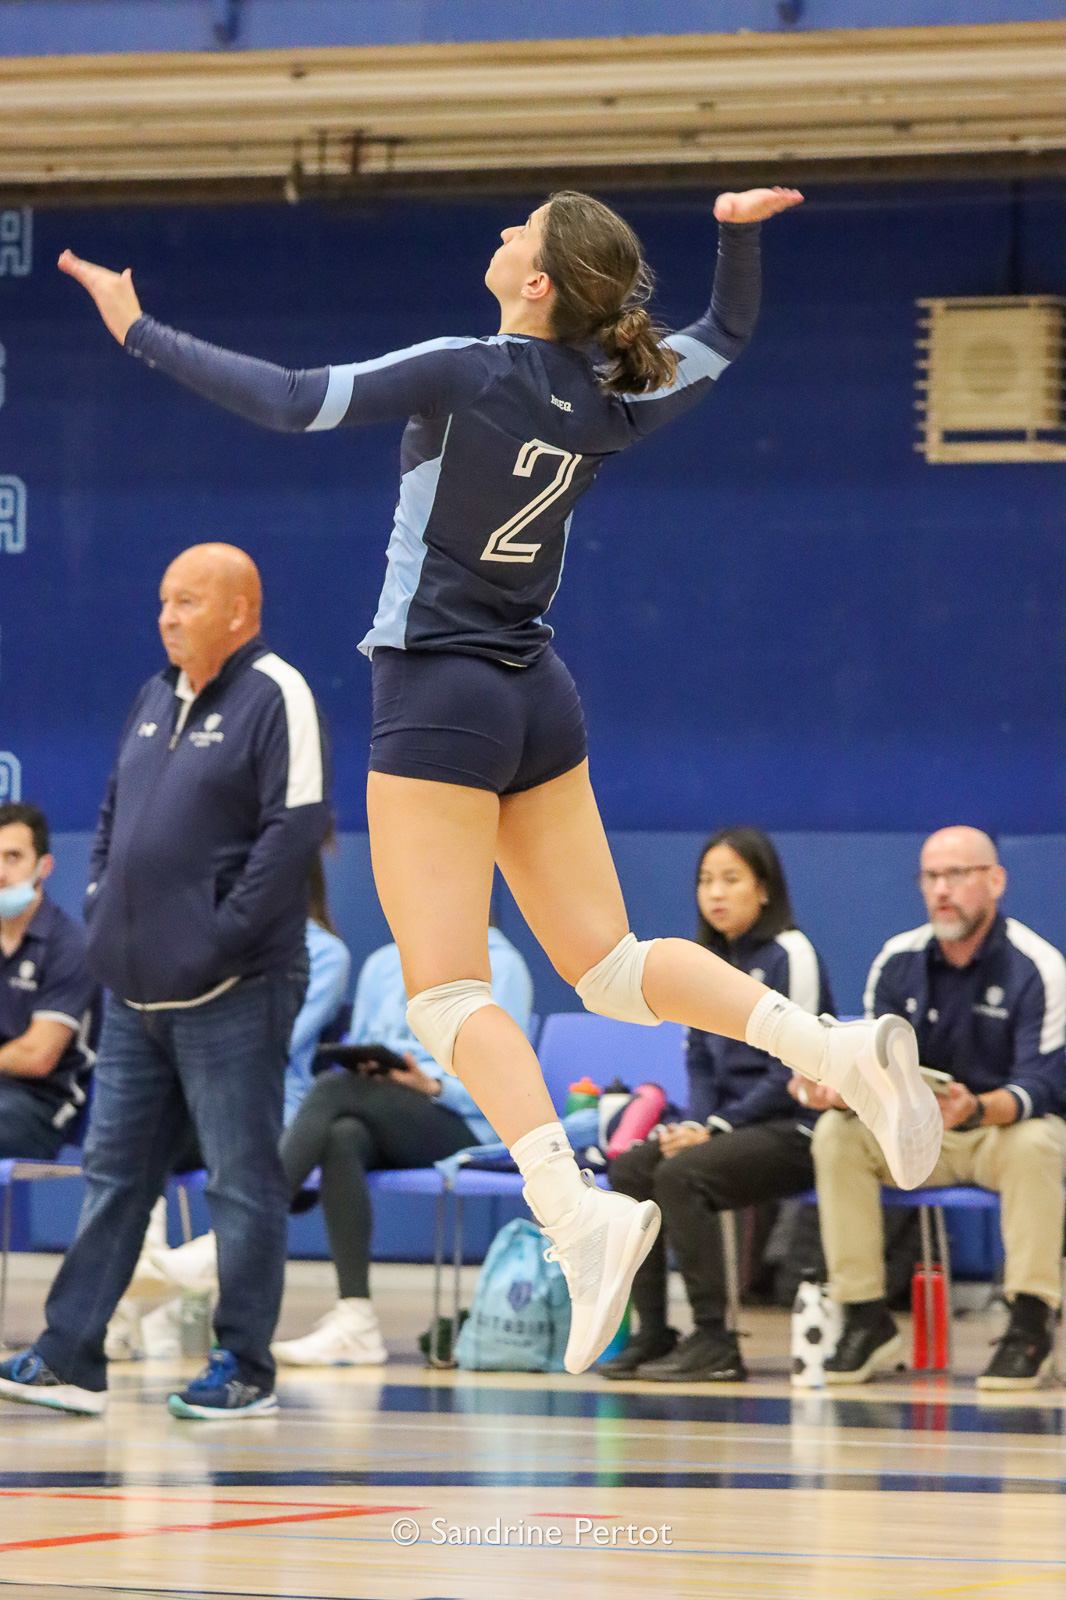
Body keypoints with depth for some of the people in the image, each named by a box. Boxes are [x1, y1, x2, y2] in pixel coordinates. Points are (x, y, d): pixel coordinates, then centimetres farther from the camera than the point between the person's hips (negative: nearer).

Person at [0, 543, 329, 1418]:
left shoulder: (275, 697, -9)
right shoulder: (157, 697, 16)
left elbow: (296, 828, -16)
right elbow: (115, 814, 24)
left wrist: (227, 934, -17)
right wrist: (103, 909, 10)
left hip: (230, 994, -8)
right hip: (137, 990, 8)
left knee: (244, 1180, -1)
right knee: (114, 1172, 10)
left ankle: (244, 1369, 5)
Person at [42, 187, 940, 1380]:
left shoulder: (464, 374, -16)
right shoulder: (606, 405, 2)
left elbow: (292, 402, -20)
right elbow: (727, 334, 22)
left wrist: (139, 332, -14)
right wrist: (742, 231, 6)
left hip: (439, 702, -6)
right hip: (540, 701, 7)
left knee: (445, 993, -7)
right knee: (607, 965, 12)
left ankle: (577, 1209, -25)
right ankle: (842, 1049, -5)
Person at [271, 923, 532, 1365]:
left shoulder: (499, 966, 4)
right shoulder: (383, 965, 24)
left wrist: (432, 1085, -21)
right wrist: (362, 1065, -3)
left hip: (458, 1126, -5)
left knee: (335, 1088, -30)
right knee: (342, 1136, -33)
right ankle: (354, 1320, -40)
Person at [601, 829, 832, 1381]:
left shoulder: (789, 955, -10)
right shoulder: (708, 961, 14)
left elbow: (791, 1074, -15)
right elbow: (700, 1061, 16)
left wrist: (715, 1128, -17)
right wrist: (693, 1123, -4)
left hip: (792, 1132, -8)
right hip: (730, 1124, 8)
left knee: (680, 1174, -28)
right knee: (629, 1169, -11)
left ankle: (714, 1344, -25)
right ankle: (652, 1333, -10)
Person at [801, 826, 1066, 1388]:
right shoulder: (898, 962, -1)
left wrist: (977, 1109, -44)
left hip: (1008, 1126, -4)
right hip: (918, 1138, 4)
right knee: (836, 1134, -21)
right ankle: (866, 1319, -18)